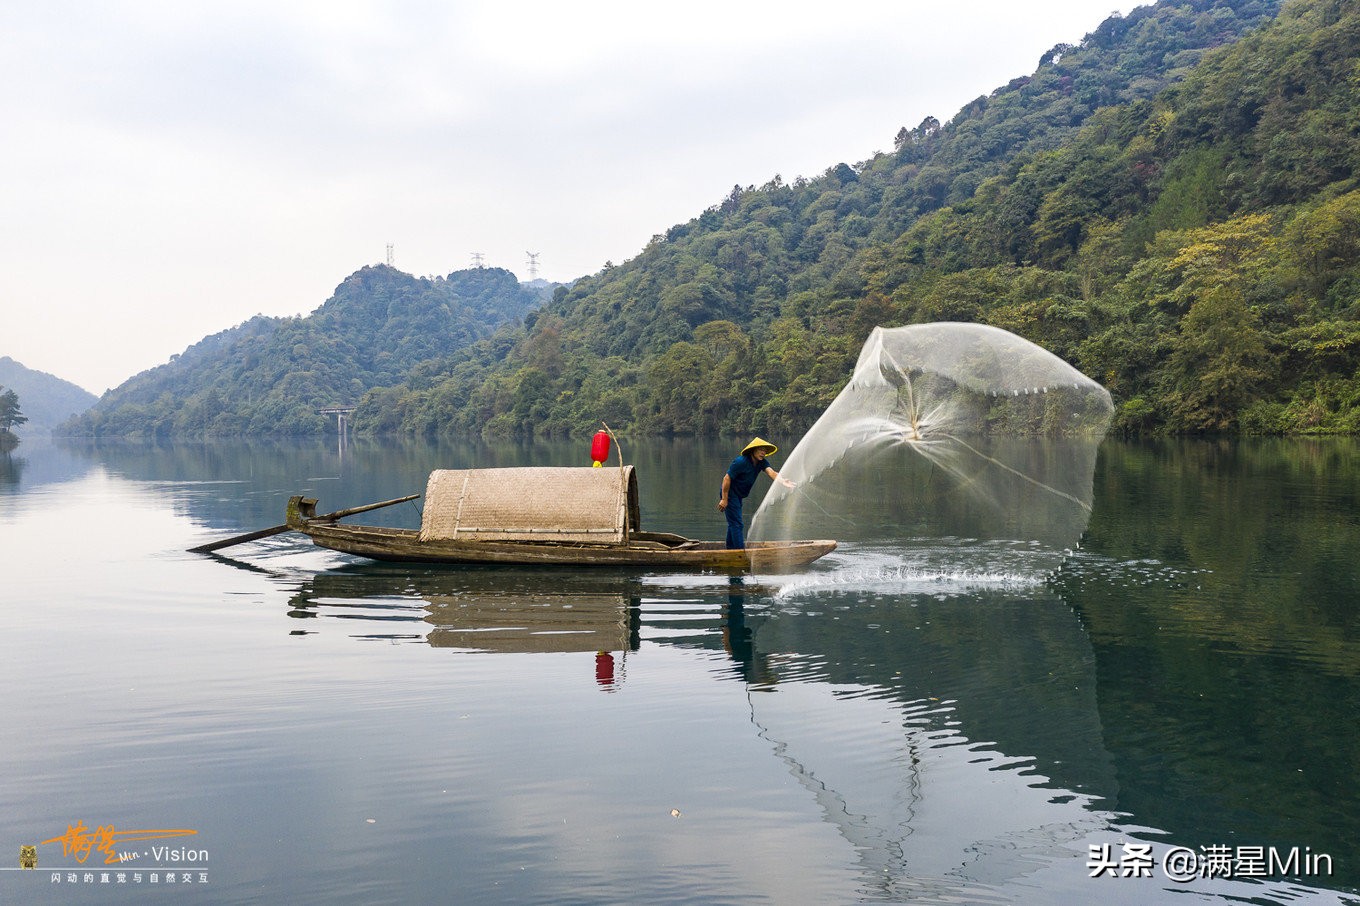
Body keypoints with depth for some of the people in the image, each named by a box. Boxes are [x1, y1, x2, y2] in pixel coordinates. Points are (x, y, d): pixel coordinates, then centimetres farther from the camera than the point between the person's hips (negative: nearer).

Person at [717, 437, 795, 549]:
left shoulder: (761, 462, -1)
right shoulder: (741, 461, -24)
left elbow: (771, 472, -19)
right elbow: (727, 478, -21)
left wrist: (782, 481, -41)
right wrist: (724, 499, -21)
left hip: (738, 496, 9)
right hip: (730, 494, -9)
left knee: (734, 524, 17)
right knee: (737, 524, -12)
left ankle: (730, 550, 26)